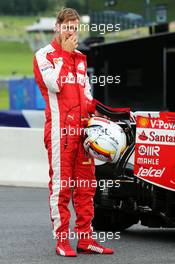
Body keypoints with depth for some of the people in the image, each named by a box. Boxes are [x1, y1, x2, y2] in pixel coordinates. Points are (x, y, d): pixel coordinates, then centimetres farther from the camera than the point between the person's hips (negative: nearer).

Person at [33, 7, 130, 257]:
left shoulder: (80, 58, 21)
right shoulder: (44, 55, 1)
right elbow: (54, 84, -14)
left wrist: (92, 106, 6)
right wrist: (64, 54, -7)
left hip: (83, 128, 7)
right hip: (60, 128, -7)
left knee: (86, 184, 6)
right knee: (61, 184, -7)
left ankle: (86, 238, 11)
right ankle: (62, 240, -5)